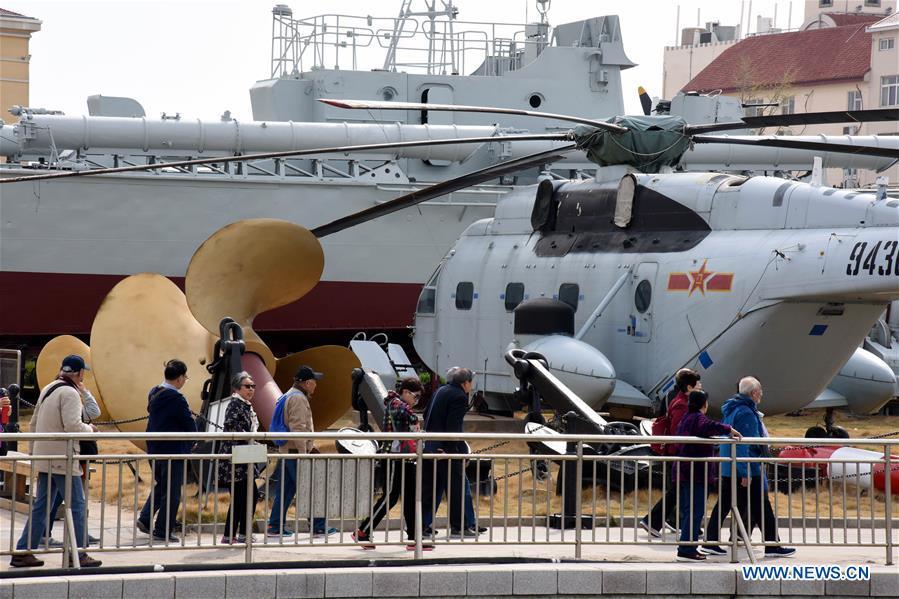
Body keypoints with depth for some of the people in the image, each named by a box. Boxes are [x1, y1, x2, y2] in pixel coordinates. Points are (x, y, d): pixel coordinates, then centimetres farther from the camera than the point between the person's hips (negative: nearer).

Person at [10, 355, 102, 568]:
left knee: (41, 506, 12)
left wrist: (34, 451, 25)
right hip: (62, 459, -9)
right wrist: (89, 429, -5)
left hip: (45, 458, 9)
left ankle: (23, 552, 10)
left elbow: (34, 423, 19)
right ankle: (78, 555, 1)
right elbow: (72, 426, -24)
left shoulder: (47, 390, 14)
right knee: (77, 506, -1)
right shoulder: (70, 393, -14)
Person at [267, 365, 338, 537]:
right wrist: (303, 453, -22)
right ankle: (319, 527, -1)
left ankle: (275, 527, 12)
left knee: (285, 490, 11)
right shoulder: (298, 398, -14)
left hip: (286, 451, 10)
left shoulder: (290, 396, 19)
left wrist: (311, 447, 27)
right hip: (296, 452, -10)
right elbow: (298, 429, -21)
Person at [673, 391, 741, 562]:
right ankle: (687, 550, -11)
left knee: (687, 511, 14)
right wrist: (729, 430, -30)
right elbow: (708, 426, -36)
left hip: (683, 472, 10)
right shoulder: (699, 418, -11)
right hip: (697, 474, -10)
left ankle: (687, 548, 16)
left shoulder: (685, 419, 18)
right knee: (695, 512, -8)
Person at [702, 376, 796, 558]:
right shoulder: (746, 413, -17)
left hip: (727, 468, 10)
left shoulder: (731, 410, 14)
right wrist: (745, 473, -23)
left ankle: (710, 542, 8)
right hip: (747, 469, -10)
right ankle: (772, 545, 1)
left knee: (723, 505, 10)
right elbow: (743, 445, -22)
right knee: (761, 508, -2)